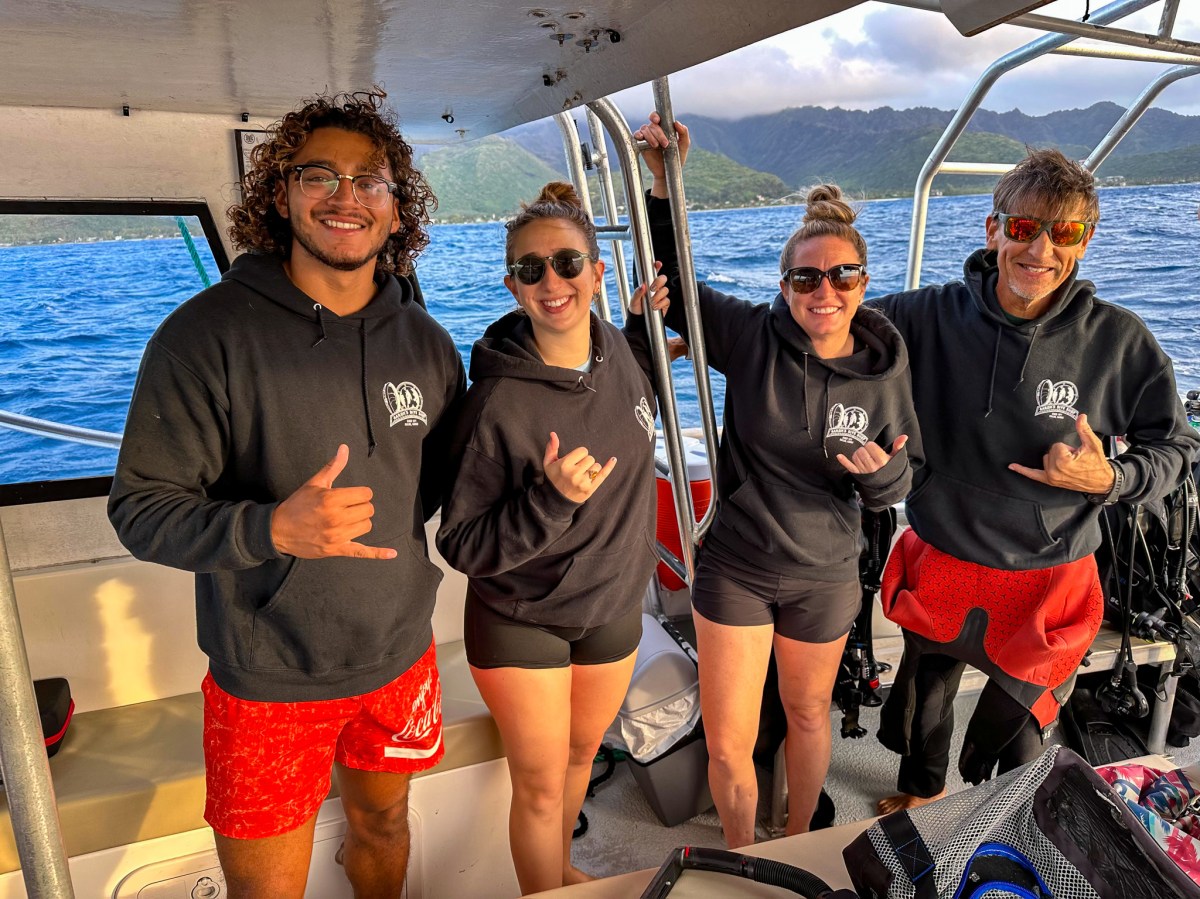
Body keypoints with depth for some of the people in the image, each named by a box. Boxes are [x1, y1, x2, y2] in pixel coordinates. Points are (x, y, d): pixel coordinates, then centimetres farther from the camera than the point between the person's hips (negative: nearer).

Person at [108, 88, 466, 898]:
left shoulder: (427, 342, -1)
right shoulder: (208, 334, -16)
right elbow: (141, 509, -15)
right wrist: (274, 528, -31)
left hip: (400, 657, 4)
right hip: (267, 679, -3)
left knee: (383, 822, 25)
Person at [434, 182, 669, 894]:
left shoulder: (624, 352, -8)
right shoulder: (499, 401, -26)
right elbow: (462, 546, -23)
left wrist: (645, 327, 3)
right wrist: (551, 500, -35)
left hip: (614, 608, 6)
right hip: (521, 623, -6)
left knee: (581, 754, 27)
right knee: (541, 784, 10)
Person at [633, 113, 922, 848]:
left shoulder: (885, 365, -9)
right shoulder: (750, 336, -14)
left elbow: (899, 488, -1)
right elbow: (672, 280, -5)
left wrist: (882, 470, -25)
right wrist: (665, 182, -16)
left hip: (825, 579, 2)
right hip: (734, 571, -1)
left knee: (809, 715, 23)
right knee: (728, 743, 5)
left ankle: (798, 843, 52)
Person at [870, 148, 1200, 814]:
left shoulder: (1118, 339, -15)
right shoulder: (933, 316, -13)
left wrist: (1109, 479, -21)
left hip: (1047, 578, -1)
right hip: (941, 563, 2)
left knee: (1018, 722, 18)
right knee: (926, 689, 25)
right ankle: (921, 789, 58)